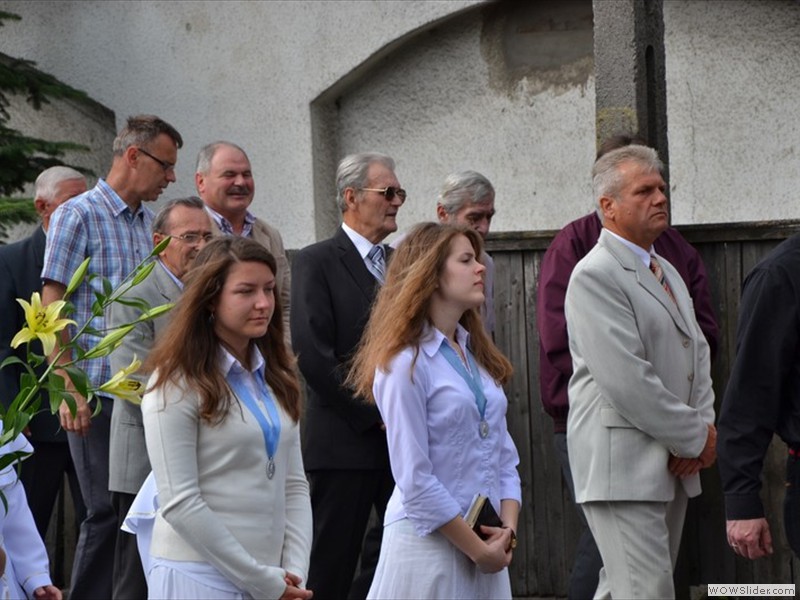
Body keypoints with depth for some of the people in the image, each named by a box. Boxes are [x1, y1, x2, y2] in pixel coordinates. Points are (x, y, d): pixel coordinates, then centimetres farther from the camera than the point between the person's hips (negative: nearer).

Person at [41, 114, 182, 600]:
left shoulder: (151, 221, 15)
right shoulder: (78, 215, -4)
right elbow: (51, 310, -7)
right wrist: (69, 390, -15)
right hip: (97, 394, -6)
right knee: (108, 511, -5)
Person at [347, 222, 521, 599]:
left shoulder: (478, 355, 14)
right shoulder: (405, 364, -9)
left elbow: (504, 454, 13)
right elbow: (415, 479, -13)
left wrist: (507, 528, -2)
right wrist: (477, 549, -11)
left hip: (486, 542, 7)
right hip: (429, 543, -7)